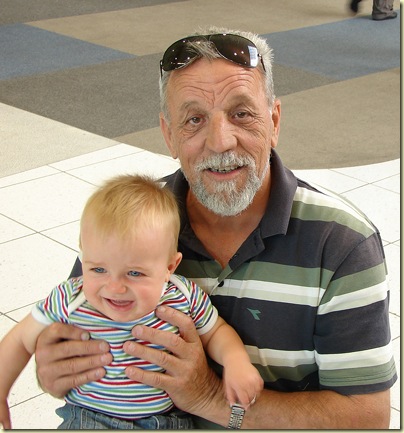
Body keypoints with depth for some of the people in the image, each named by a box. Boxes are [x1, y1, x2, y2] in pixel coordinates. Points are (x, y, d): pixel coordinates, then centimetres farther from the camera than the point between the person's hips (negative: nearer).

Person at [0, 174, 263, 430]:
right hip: (87, 421, -3)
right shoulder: (69, 302, -13)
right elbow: (22, 341, 4)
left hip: (168, 423, 3)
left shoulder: (184, 297, -11)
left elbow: (215, 333, 7)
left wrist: (236, 360, -13)